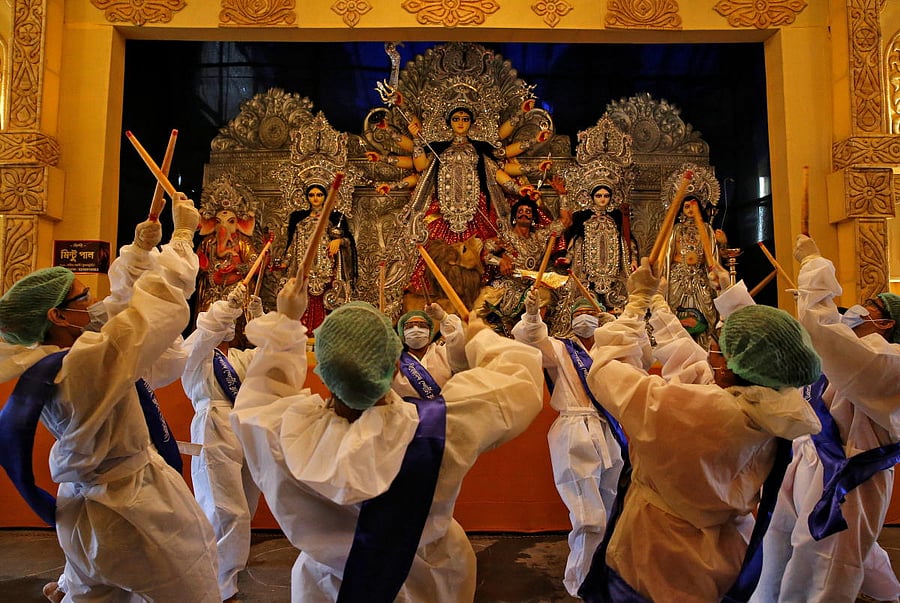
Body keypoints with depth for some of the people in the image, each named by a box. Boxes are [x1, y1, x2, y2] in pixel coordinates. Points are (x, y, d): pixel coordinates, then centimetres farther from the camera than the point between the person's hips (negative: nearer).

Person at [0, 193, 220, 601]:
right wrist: (182, 235, -11)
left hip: (80, 506, 9)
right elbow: (161, 299, -24)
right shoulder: (92, 360, -30)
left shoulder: (39, 366, -3)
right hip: (133, 512, -9)